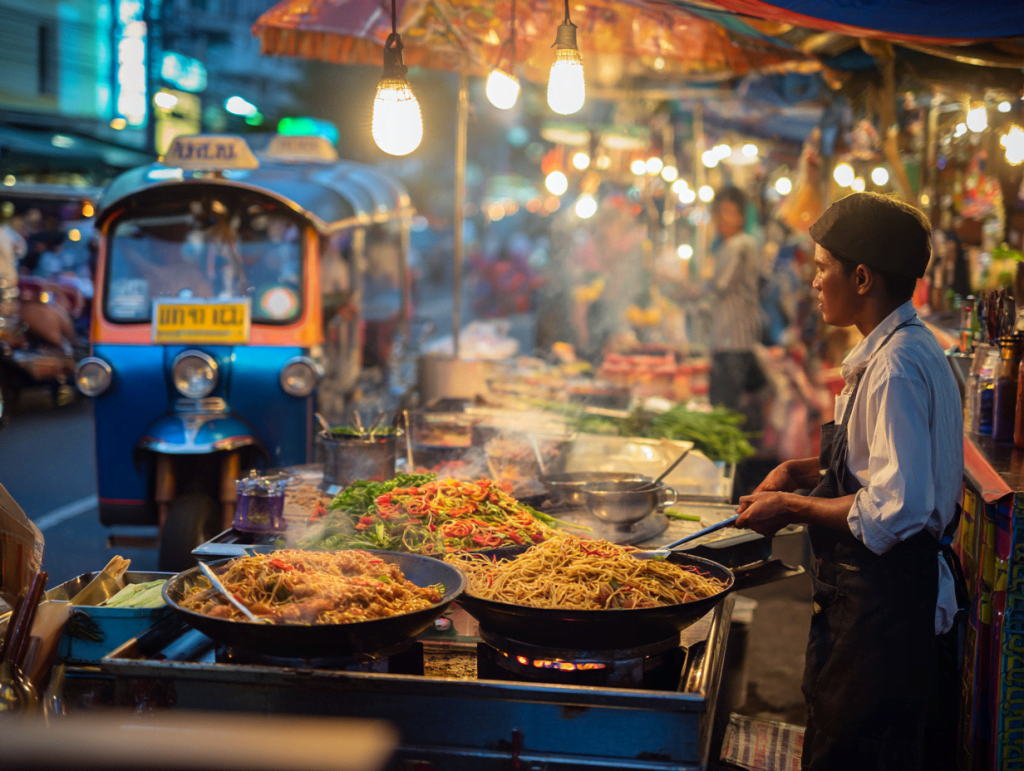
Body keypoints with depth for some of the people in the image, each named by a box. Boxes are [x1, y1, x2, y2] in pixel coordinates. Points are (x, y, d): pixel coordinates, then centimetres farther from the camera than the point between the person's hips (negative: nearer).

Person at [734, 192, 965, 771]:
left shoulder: (896, 366, -23)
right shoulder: (914, 347, 10)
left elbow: (896, 510, -27)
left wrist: (792, 508, -15)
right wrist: (810, 470, 10)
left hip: (883, 599, -10)